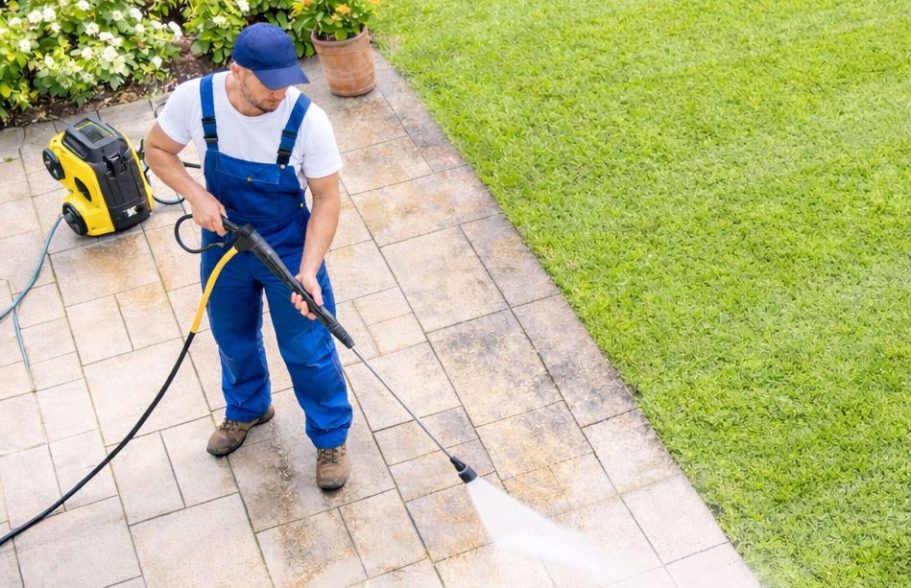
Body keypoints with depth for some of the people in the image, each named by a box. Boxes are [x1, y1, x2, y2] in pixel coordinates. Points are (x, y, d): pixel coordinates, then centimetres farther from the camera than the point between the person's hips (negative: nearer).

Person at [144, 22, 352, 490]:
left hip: (289, 246, -3)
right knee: (233, 338, 24)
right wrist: (197, 195, -23)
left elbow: (327, 199, -20)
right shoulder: (194, 99, -24)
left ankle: (331, 437, 33)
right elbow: (157, 150, -5)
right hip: (224, 240, 3)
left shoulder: (308, 120, -30)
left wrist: (308, 272, -30)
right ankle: (248, 408, 54)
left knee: (308, 350, 8)